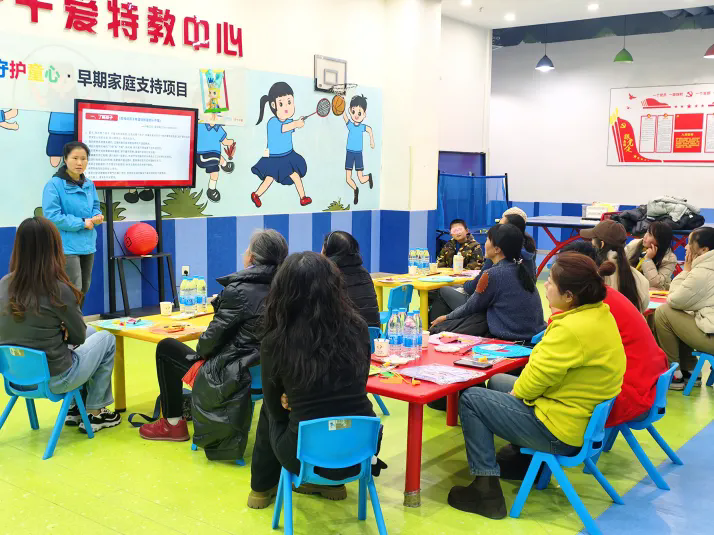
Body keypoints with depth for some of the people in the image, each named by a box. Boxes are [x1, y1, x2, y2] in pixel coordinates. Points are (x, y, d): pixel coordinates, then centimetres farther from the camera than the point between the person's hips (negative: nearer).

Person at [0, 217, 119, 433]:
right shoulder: (58, 289, -23)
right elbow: (79, 336, -8)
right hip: (54, 379, -6)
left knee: (92, 336, 28)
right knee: (107, 339, 19)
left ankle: (76, 407, 35)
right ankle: (94, 413, 23)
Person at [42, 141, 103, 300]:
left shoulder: (89, 185, 8)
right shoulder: (54, 184, -14)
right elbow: (51, 216, -18)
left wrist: (96, 217, -6)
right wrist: (82, 223, -16)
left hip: (87, 245, 8)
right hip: (67, 246, -7)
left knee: (83, 289, 18)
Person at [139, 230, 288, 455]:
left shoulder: (240, 290, -20)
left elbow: (215, 335, -16)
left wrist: (199, 350, 5)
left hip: (230, 377, -7)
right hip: (264, 371, 8)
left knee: (166, 348, 13)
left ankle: (173, 423, 21)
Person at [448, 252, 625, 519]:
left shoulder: (572, 329, -30)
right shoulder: (599, 312, 1)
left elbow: (539, 375, -21)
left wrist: (517, 391, 0)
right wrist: (518, 387, 6)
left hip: (559, 429, -10)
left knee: (469, 400, -2)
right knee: (497, 382, 25)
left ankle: (486, 488, 1)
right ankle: (523, 458, 33)